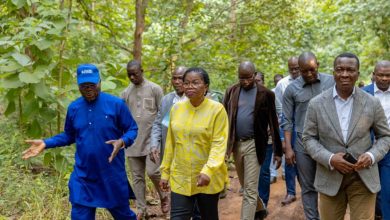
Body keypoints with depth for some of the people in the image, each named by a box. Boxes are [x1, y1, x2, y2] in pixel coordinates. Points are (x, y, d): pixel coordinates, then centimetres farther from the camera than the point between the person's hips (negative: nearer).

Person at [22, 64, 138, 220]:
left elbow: (132, 129, -5)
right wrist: (45, 143, 0)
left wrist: (122, 141, -26)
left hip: (112, 174, -3)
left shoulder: (116, 104, -10)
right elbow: (69, 136, 14)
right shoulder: (73, 108, 2)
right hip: (83, 176, 3)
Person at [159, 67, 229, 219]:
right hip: (180, 178, 3)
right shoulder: (176, 108, 3)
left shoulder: (217, 109, -10)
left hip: (208, 179, -3)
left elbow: (219, 144, -16)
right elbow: (171, 144, 9)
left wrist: (208, 171, -29)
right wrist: (165, 172, 10)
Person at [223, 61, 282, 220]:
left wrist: (278, 151, -2)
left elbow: (273, 123, -3)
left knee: (250, 190, -4)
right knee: (246, 186, 19)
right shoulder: (231, 92, 3)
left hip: (253, 145, -4)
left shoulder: (265, 94, -6)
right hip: (236, 143, 4)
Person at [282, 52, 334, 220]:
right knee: (308, 187, 9)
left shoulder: (331, 82, 1)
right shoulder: (291, 89, 0)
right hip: (303, 143, 0)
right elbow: (287, 121, 2)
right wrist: (288, 148, -4)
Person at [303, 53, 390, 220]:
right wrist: (330, 159, -16)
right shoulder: (316, 104, -3)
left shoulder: (372, 103, -2)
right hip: (329, 178, 0)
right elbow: (309, 138, 0)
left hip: (364, 178, 0)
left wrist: (371, 156, -13)